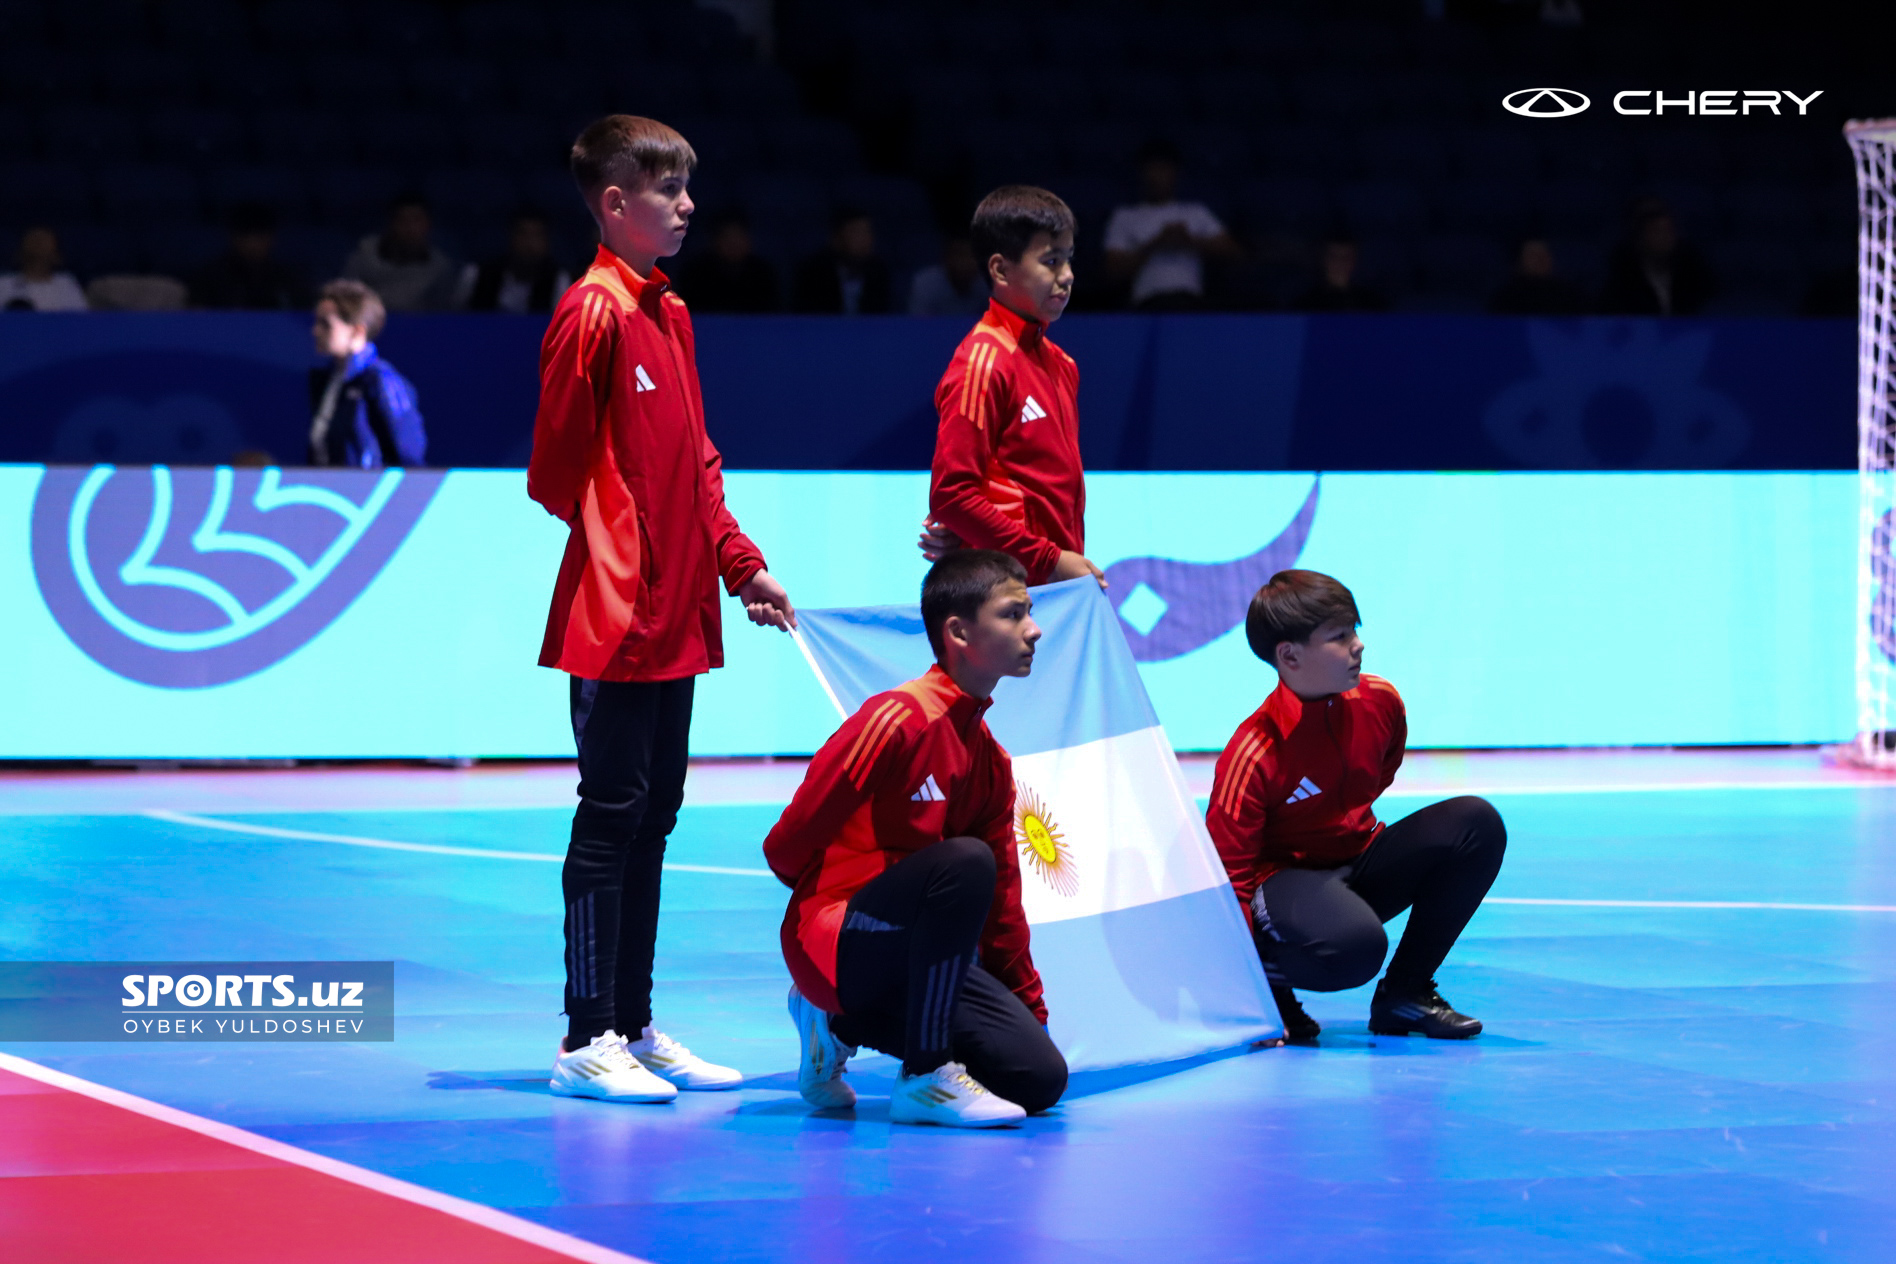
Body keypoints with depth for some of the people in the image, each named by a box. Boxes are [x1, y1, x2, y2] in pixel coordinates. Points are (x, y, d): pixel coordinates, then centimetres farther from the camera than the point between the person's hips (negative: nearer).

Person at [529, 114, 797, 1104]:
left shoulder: (670, 313, 15)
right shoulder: (593, 313, -12)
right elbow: (558, 466, -12)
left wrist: (739, 563, 13)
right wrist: (620, 558, -7)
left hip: (678, 616, 9)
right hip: (615, 615, -9)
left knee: (654, 817, 12)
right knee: (612, 818, -5)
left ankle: (636, 1027, 18)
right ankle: (587, 1041, -1)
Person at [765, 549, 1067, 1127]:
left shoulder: (990, 758, 12)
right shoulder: (900, 718, -15)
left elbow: (1001, 898, 19)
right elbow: (785, 848, -14)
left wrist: (1033, 1010, 18)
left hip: (904, 958, 8)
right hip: (832, 945, -8)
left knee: (1040, 1078, -7)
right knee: (965, 860, -33)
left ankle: (843, 1027, 12)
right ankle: (926, 1078, -23)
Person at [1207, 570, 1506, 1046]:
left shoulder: (1380, 702, -6)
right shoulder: (1254, 754, -23)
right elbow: (1228, 869, -21)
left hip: (1360, 858, 7)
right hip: (1285, 878, -7)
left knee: (1477, 824, -14)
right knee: (1354, 944, -40)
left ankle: (1406, 992, -5)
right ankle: (1267, 980, -4)